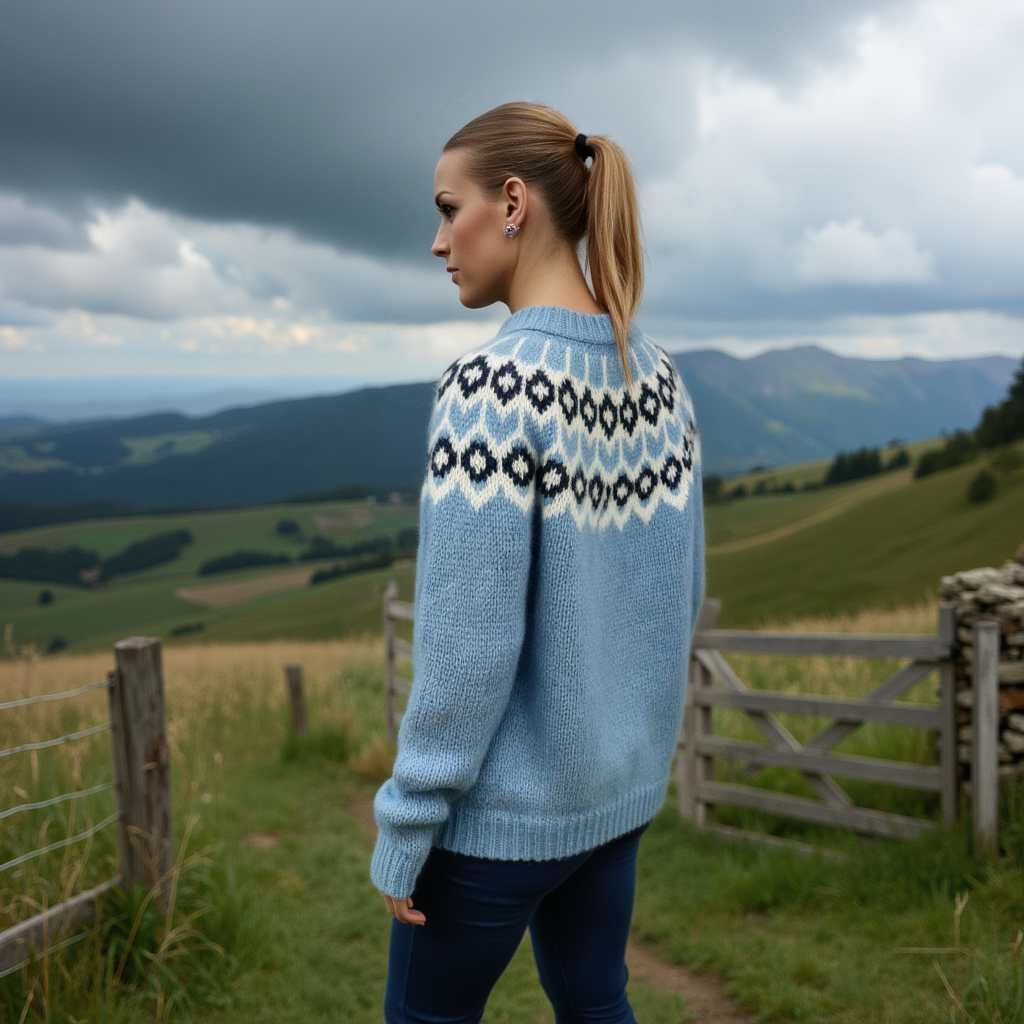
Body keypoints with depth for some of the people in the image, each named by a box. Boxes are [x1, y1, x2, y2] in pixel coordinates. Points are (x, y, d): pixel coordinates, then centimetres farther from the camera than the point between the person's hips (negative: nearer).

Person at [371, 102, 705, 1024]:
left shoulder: (492, 385, -23)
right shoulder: (658, 379, -1)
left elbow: (468, 644, -23)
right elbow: (679, 594, 7)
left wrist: (403, 831, -12)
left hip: (501, 808, -6)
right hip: (619, 788, 7)